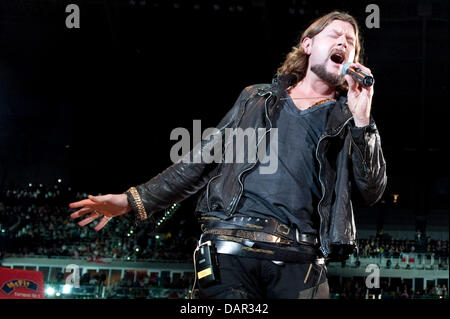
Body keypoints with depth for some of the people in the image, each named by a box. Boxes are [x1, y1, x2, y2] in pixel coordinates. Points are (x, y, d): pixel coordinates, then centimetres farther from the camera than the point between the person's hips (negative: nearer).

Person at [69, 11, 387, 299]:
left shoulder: (347, 119, 19)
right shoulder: (256, 98, 21)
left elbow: (371, 191, 8)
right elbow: (202, 162, 20)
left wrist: (362, 119, -4)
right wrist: (135, 200, 12)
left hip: (299, 263, 0)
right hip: (231, 251, 0)